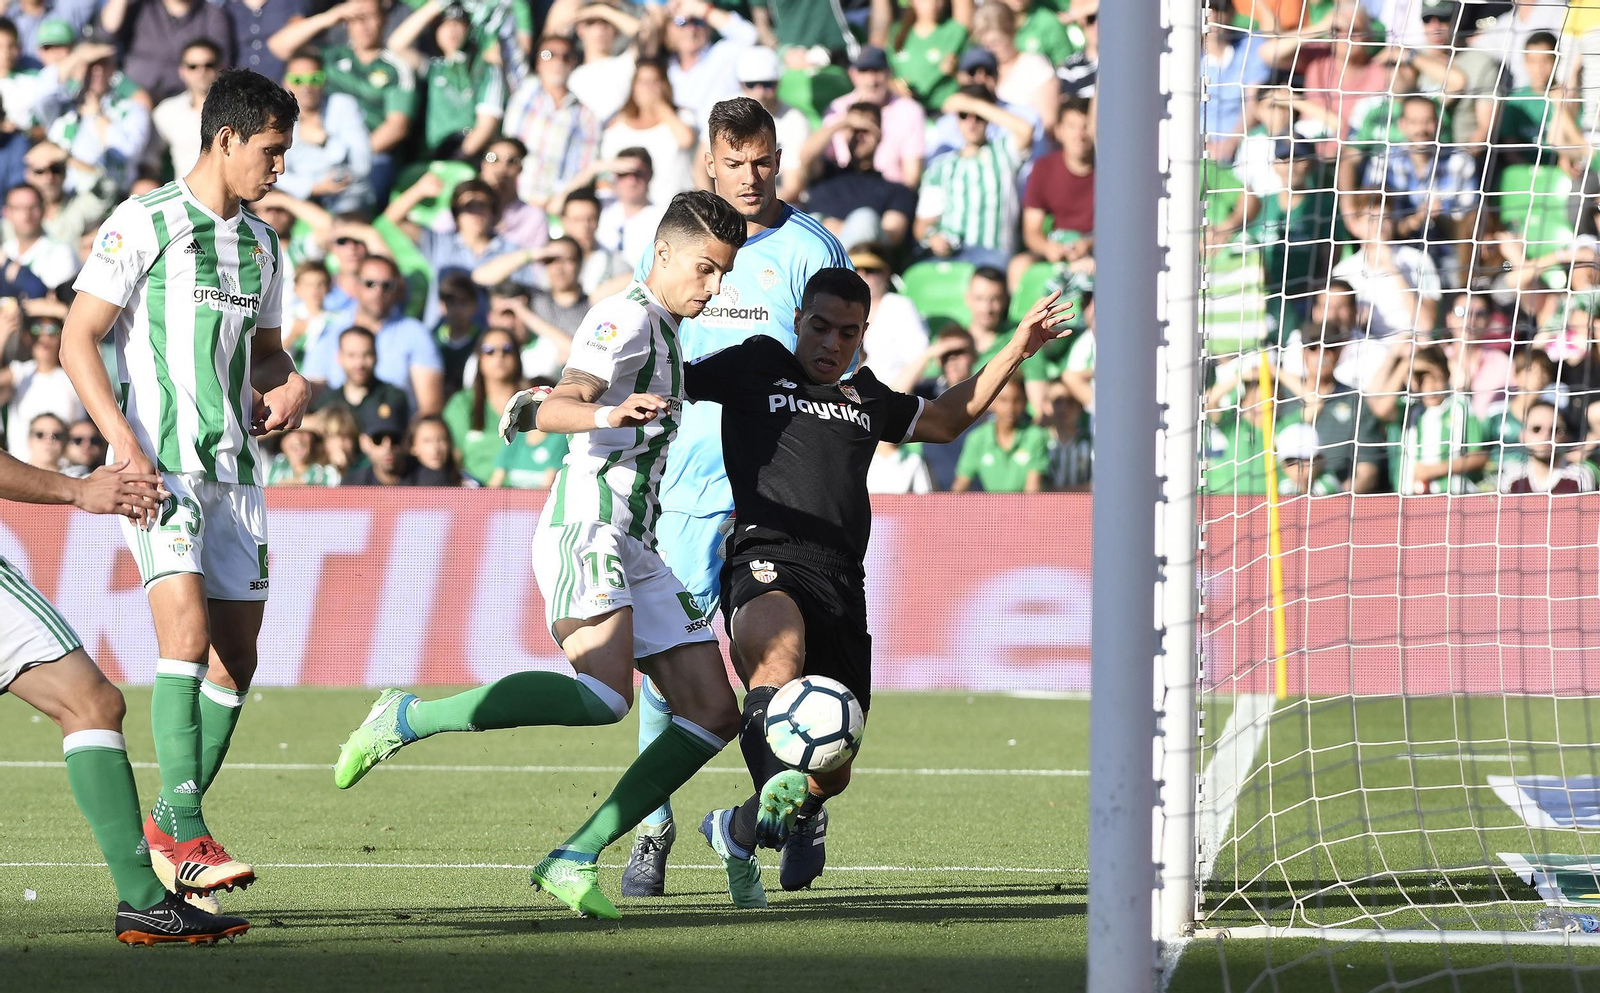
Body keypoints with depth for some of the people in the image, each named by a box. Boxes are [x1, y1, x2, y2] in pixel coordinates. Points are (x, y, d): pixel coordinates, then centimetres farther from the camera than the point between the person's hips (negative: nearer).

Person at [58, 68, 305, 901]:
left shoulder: (259, 241, 16)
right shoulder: (145, 224, -6)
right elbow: (77, 340, -8)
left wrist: (289, 386, 5)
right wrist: (126, 446, -19)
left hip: (234, 466, 7)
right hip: (160, 463, -7)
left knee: (235, 659, 4)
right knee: (187, 632, -21)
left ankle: (168, 829, 15)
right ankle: (186, 829, -22)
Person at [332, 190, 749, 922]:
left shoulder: (665, 332, 24)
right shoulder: (626, 316, -6)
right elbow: (557, 407, -23)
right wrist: (606, 415, -42)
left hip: (634, 546, 10)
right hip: (585, 525, -10)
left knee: (713, 712, -1)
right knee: (604, 694, -31)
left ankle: (574, 859, -3)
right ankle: (407, 719, -22)